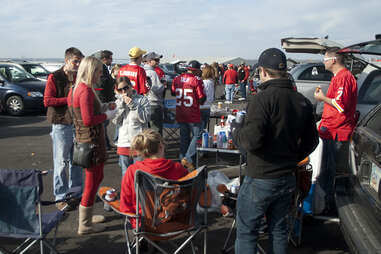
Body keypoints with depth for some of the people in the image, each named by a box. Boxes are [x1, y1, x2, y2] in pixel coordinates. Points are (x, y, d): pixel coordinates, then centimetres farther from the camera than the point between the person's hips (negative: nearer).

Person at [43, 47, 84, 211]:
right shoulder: (54, 77, -6)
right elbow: (47, 101, -14)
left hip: (78, 123, 6)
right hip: (61, 124, -6)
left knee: (76, 160, 13)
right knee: (61, 162, -1)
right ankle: (60, 197, 9)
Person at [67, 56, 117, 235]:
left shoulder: (75, 89, 11)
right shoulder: (86, 91, -21)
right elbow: (88, 120, -25)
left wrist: (104, 109, 11)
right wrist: (107, 115, -12)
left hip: (82, 140, 10)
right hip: (92, 142, -10)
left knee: (96, 177, 23)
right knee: (92, 182, 2)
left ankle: (86, 216, 36)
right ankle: (84, 225, 15)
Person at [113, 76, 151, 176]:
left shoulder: (142, 99, -2)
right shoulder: (118, 102, 10)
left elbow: (145, 118, -14)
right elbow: (116, 121, -2)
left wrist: (132, 104, -14)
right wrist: (122, 104, -8)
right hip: (123, 144, 4)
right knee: (125, 175, 14)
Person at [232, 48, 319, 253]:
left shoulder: (262, 99, -19)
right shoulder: (303, 102, 3)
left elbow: (251, 141, -25)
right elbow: (311, 141, 10)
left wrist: (236, 130, -5)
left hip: (260, 179, -7)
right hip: (288, 178, 7)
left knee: (246, 231, 8)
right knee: (279, 229, 21)